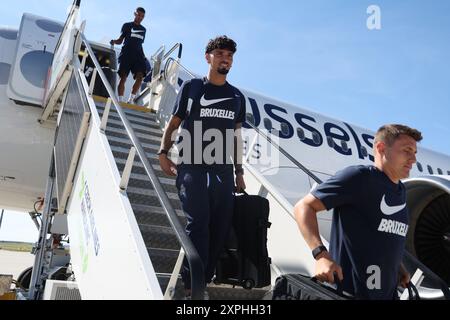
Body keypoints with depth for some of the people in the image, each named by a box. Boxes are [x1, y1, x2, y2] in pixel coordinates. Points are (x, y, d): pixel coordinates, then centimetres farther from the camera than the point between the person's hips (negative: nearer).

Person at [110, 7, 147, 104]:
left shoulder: (143, 29, 21)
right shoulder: (127, 26, 12)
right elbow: (120, 40, 10)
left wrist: (144, 57, 17)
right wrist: (114, 41, -11)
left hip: (138, 55, 3)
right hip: (126, 54, -3)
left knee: (140, 77, -18)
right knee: (123, 77, -9)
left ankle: (131, 99, -15)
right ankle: (120, 100, -7)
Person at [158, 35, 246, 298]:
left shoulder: (237, 96, 16)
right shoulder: (192, 87, 7)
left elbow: (237, 136, 17)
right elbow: (174, 123, 8)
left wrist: (239, 172, 12)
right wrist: (164, 153, -5)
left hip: (223, 171, 4)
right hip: (192, 168, -3)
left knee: (220, 228, 1)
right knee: (198, 224, -12)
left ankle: (204, 280, 13)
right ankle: (193, 285, -5)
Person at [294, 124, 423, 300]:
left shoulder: (400, 191, 13)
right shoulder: (359, 177, -13)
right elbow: (304, 207, -15)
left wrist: (398, 266, 10)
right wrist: (320, 254, -26)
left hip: (387, 293, 8)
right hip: (349, 291, -8)